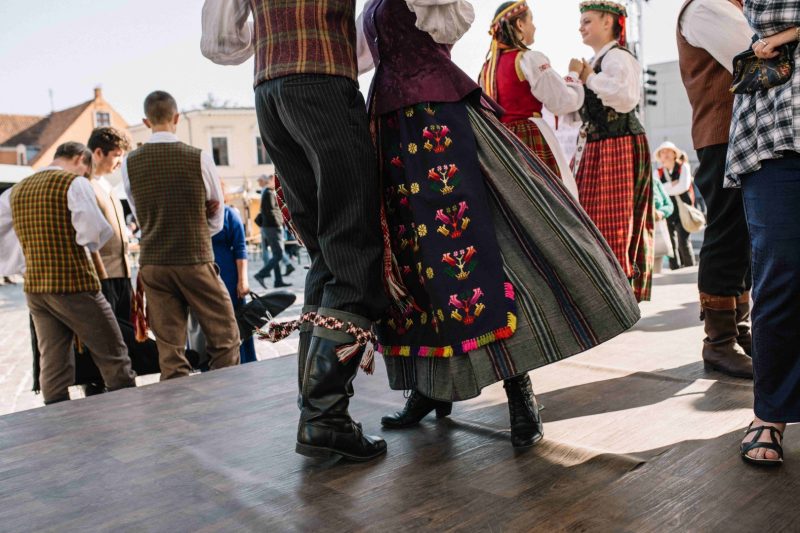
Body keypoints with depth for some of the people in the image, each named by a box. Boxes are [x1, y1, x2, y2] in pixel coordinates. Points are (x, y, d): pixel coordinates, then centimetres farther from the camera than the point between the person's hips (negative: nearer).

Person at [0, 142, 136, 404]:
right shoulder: (74, 183, -7)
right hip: (75, 285, -7)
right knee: (114, 359, 2)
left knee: (53, 366, 10)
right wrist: (91, 245, -1)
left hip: (34, 287, 7)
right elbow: (94, 228, -21)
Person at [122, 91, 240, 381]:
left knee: (169, 349, 6)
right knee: (225, 339, 7)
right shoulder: (199, 158, -7)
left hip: (152, 264, 3)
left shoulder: (130, 163, 1)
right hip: (195, 260, -3)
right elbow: (217, 220, 4)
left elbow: (139, 216, 13)